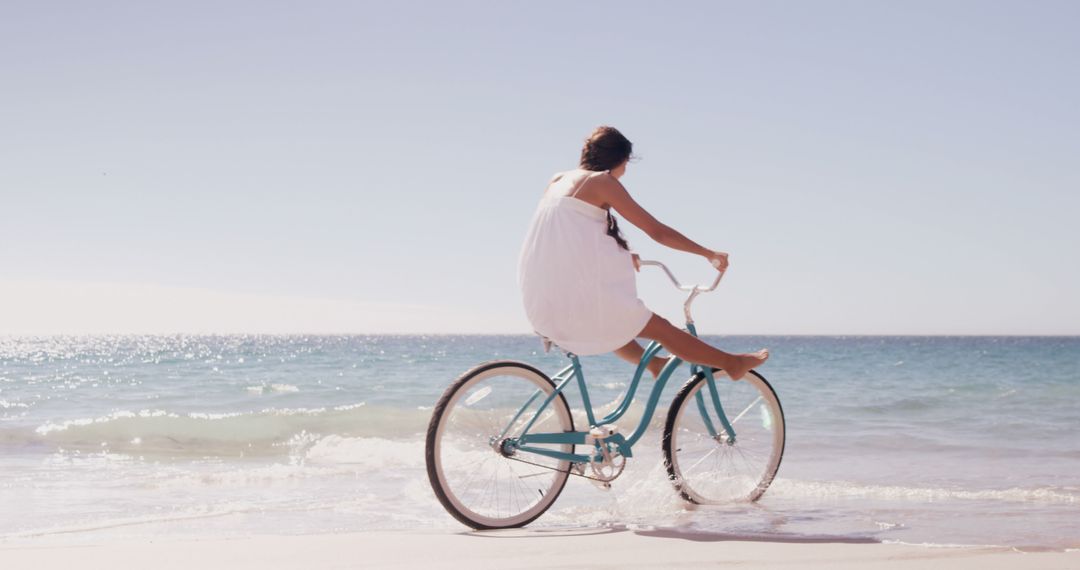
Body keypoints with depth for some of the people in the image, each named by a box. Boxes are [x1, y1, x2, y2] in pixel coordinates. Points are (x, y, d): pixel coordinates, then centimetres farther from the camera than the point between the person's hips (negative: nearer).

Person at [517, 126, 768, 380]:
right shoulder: (602, 181, -3)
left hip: (543, 304, 7)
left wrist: (621, 255, 38)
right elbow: (657, 231, -3)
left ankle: (652, 362, 45)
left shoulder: (558, 181, 17)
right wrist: (709, 254, 5)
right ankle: (732, 363, 17)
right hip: (579, 295, -7)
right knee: (661, 328, 7)